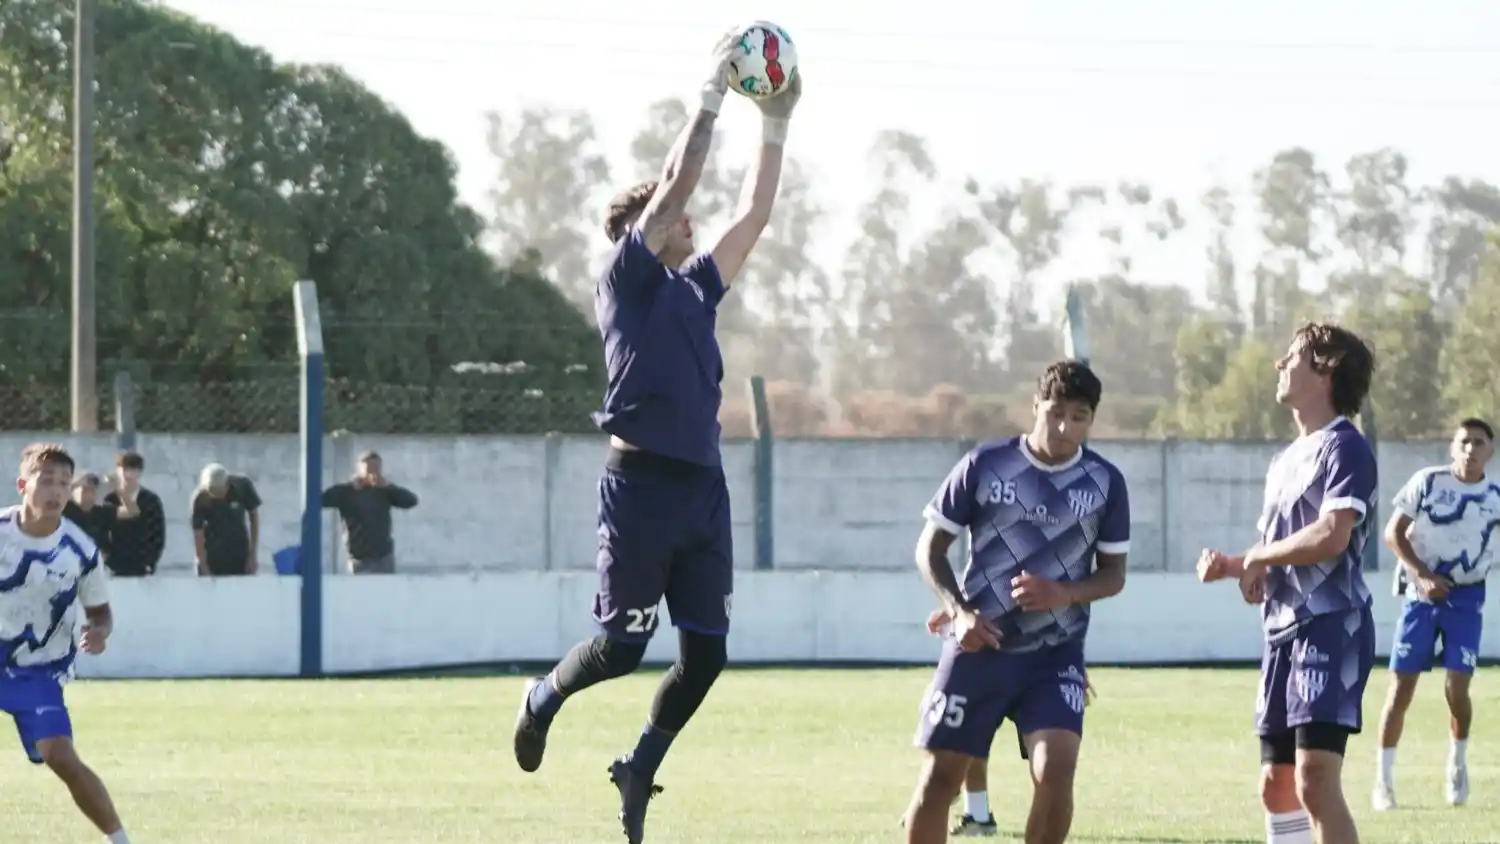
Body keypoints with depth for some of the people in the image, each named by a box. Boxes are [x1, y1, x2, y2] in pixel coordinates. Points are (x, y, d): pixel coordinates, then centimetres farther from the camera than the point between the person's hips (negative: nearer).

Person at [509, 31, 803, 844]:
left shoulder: (696, 287, 19)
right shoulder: (628, 279, 0)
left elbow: (752, 214, 20)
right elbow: (676, 184, -9)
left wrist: (776, 124, 15)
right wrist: (714, 90, -6)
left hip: (703, 486, 7)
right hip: (641, 485, -7)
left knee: (706, 652, 1)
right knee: (622, 645, -3)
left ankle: (639, 770, 19)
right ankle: (544, 699, 27)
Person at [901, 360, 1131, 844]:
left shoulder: (1105, 483, 0)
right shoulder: (984, 466, -5)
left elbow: (1113, 574, 6)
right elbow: (929, 550, 1)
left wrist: (1065, 594, -15)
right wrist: (959, 611, -15)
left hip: (1055, 654, 0)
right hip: (979, 646, 0)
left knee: (1056, 769, -18)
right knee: (941, 776, 3)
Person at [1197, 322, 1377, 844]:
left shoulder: (1344, 448, -9)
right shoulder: (1285, 461, 20)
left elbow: (1330, 536, -22)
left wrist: (1256, 557, -8)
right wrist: (1230, 565, 5)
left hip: (1330, 629, -10)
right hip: (1284, 632, 10)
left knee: (1315, 781, -21)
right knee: (1276, 785, 12)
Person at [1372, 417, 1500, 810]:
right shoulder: (1427, 482, -6)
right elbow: (1394, 533, -5)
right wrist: (1423, 575, -14)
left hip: (1465, 598, 1)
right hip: (1421, 594, -1)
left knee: (1456, 688, -10)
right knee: (1401, 688, -3)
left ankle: (1458, 763, 17)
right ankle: (1384, 779, 8)